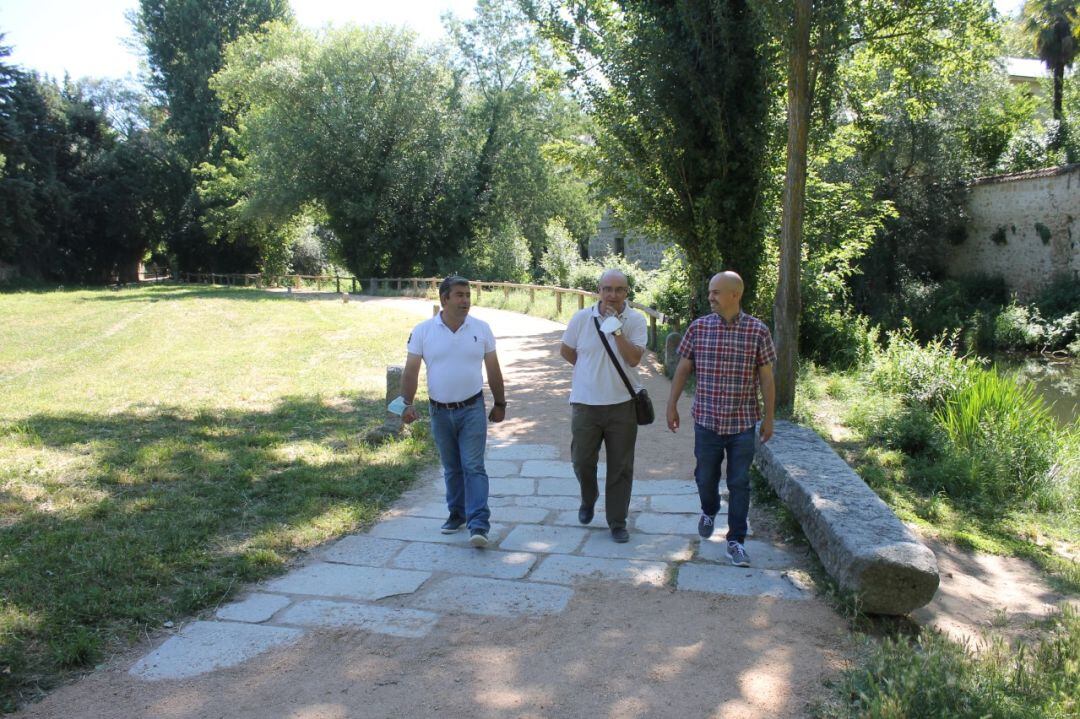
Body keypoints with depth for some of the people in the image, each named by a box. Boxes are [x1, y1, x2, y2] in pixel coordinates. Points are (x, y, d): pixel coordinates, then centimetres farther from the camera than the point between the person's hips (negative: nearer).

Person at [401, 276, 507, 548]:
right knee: (452, 469, 14)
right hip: (439, 412, 2)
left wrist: (500, 404, 7)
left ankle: (479, 525, -9)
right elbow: (411, 370, -4)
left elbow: (493, 370, 5)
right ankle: (457, 514, 30)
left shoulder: (481, 329, -2)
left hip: (472, 410, -1)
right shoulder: (423, 331, -3)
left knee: (473, 467, -8)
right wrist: (407, 403, -14)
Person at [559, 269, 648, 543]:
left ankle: (617, 522, 21)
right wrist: (590, 370, 9)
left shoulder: (636, 321, -5)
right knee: (582, 461, 10)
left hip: (622, 404, -1)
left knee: (621, 467, 7)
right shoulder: (582, 318, -3)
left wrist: (616, 329, -23)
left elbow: (634, 358, -17)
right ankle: (588, 500, 42)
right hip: (585, 404, 1)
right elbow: (566, 351, 10)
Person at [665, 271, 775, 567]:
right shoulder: (698, 327, -1)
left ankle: (736, 542, 14)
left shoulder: (757, 330, -5)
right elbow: (682, 369, 8)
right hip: (707, 419, 2)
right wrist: (672, 405, 8)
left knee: (739, 484, 3)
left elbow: (766, 378, 0)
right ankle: (709, 512, 44)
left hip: (743, 422, -1)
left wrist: (769, 418, 1)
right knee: (705, 476, 14)